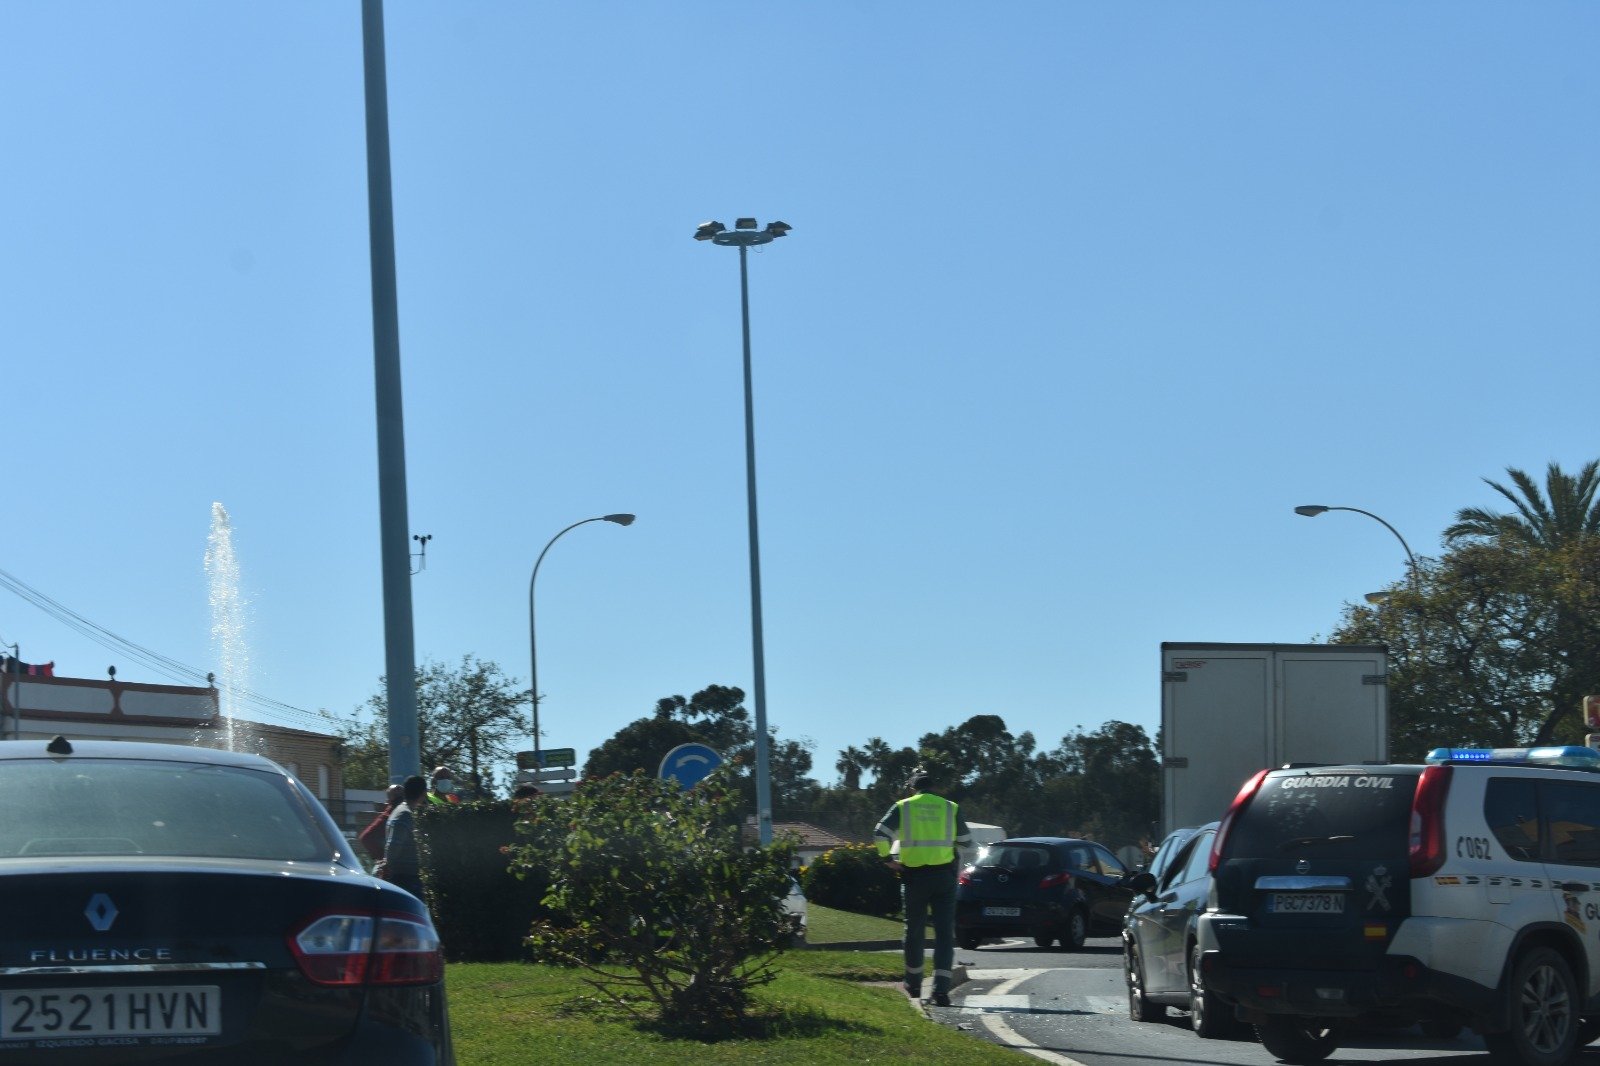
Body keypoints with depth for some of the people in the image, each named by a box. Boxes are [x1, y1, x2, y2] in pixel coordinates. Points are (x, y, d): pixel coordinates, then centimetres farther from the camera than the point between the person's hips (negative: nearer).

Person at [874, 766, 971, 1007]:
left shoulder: (903, 807, 2)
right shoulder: (950, 808, 6)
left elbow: (881, 833, -10)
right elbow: (966, 841, 10)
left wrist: (889, 859, 1)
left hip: (914, 876, 0)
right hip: (944, 875, 0)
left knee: (914, 931, 15)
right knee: (944, 933, -1)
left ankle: (913, 985, 28)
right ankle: (941, 990, -14)